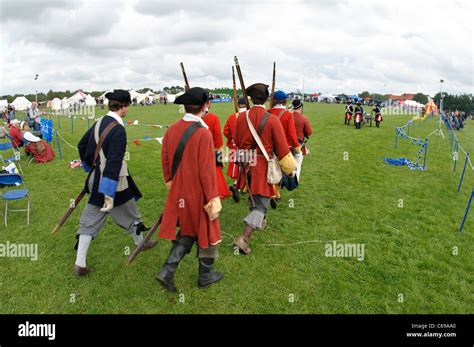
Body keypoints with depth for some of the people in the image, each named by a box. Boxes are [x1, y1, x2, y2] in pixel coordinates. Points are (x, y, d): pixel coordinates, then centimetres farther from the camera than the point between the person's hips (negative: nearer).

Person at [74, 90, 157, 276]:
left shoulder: (99, 123, 3)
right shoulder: (118, 129, -22)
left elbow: (82, 145, 16)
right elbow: (114, 163, -27)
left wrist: (90, 167, 30)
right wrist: (109, 194, -27)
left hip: (96, 180, 7)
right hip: (113, 182, -7)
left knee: (90, 220, 10)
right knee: (129, 213, 18)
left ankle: (80, 264, 12)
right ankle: (140, 242, 41)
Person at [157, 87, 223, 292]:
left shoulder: (172, 129, 0)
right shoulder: (203, 133, -21)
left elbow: (165, 159, 8)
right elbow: (207, 171, -21)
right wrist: (213, 199, -13)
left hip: (179, 193, 6)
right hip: (199, 195, -6)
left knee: (187, 232, 23)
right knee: (207, 232, 15)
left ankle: (167, 271, 15)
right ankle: (205, 276, 31)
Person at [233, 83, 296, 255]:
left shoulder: (241, 118, -6)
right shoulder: (272, 120, -17)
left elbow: (236, 142, 6)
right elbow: (282, 147, -13)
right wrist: (289, 167, 1)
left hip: (246, 165, 5)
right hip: (264, 166, -4)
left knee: (253, 197, 26)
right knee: (261, 203, 4)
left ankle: (259, 221, 47)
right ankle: (244, 237, -7)